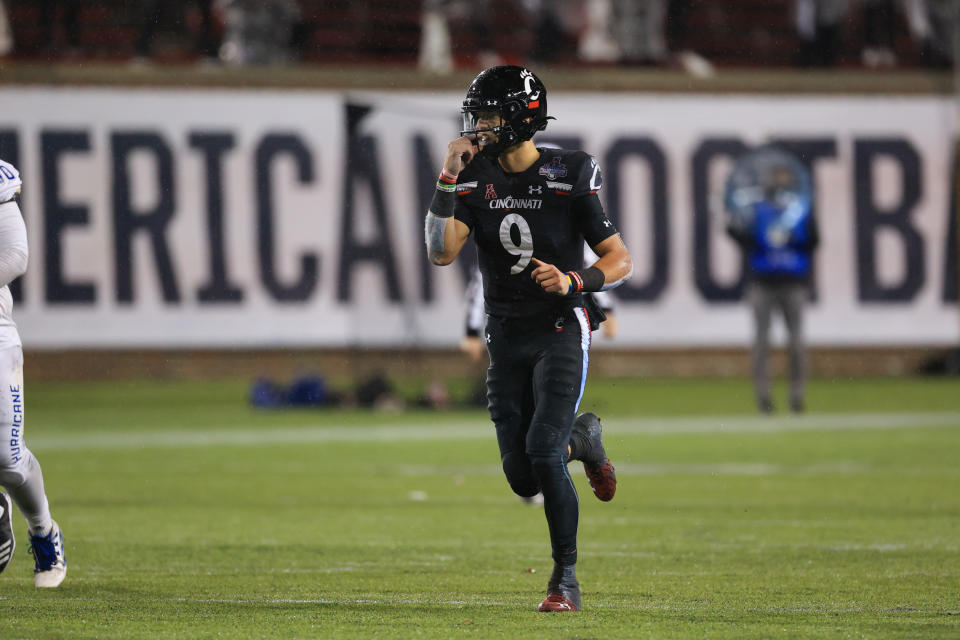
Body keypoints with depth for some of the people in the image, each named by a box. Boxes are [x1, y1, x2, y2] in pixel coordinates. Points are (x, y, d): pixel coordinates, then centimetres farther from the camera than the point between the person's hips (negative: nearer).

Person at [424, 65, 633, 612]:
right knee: (523, 479, 2)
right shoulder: (475, 178, 1)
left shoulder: (569, 177, -9)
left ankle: (566, 580, -7)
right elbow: (442, 253, -12)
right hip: (506, 340, 4)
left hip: (561, 333, -4)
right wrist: (447, 181, -18)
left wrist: (574, 281, -24)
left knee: (543, 454, -20)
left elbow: (621, 262, -5)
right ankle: (583, 439, 37)